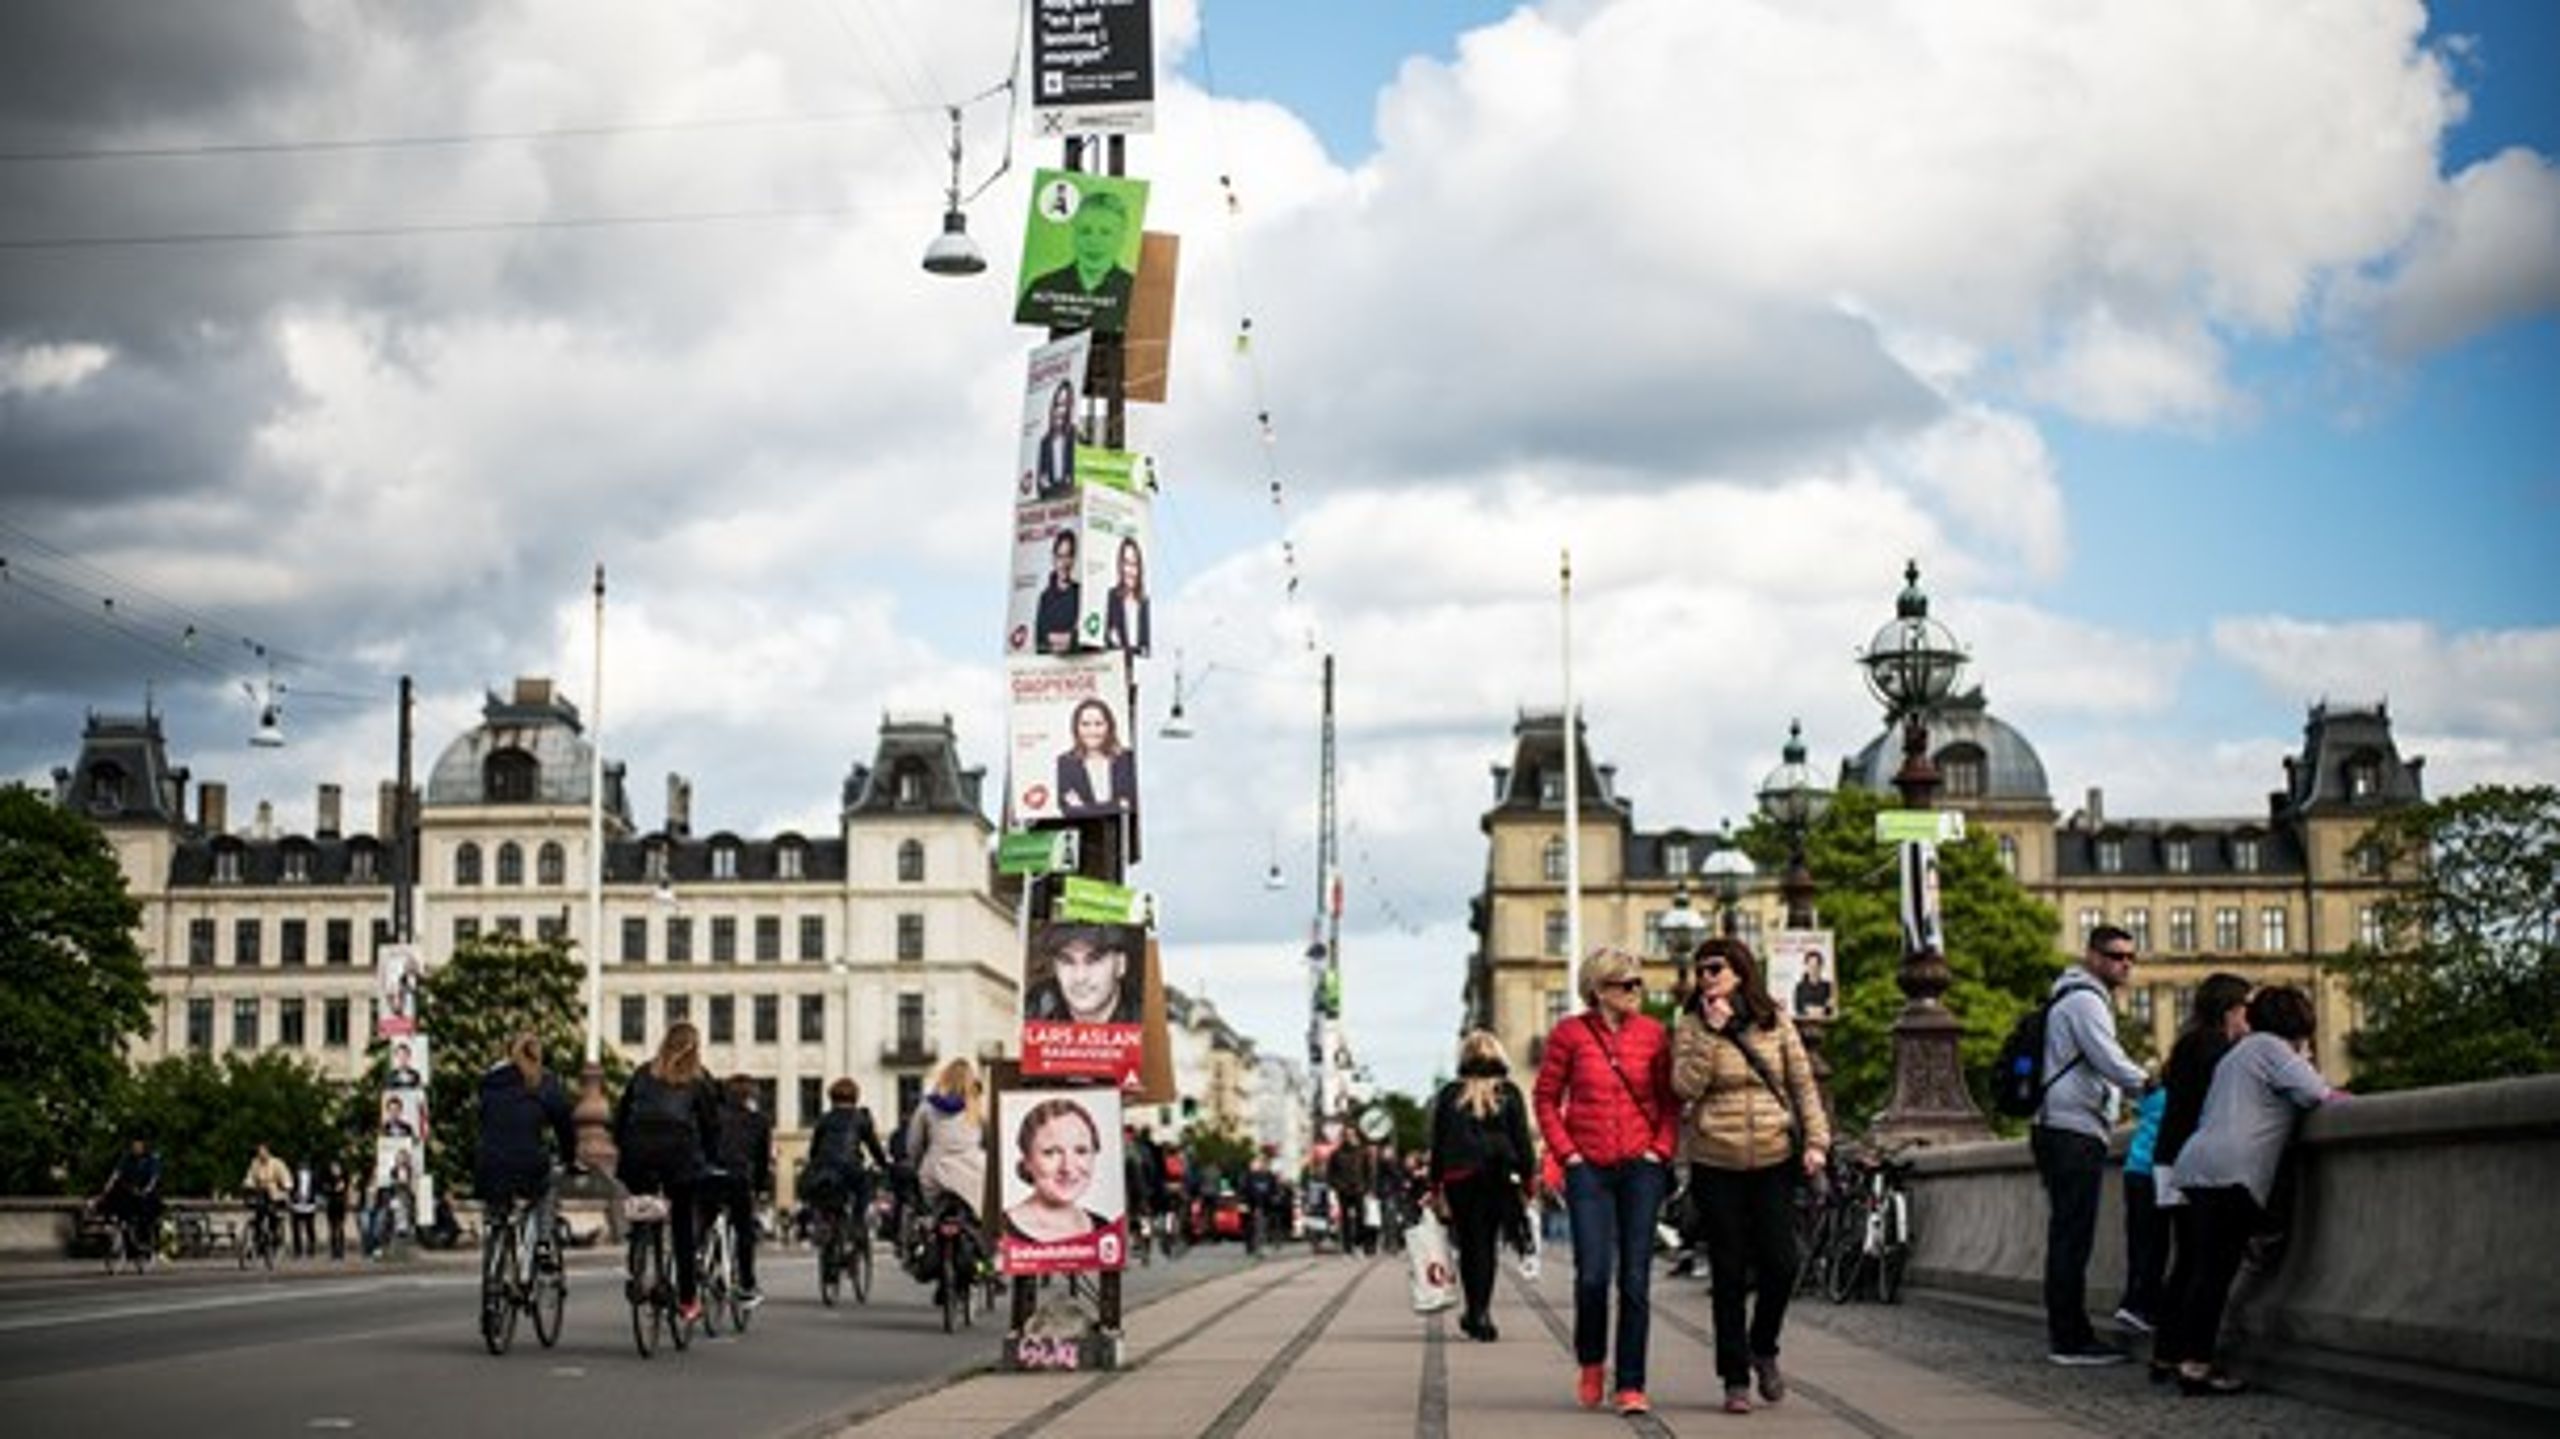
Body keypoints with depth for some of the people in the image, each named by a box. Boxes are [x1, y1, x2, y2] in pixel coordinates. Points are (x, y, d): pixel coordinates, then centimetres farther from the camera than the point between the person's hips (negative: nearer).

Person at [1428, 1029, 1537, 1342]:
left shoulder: (1449, 1095, 2)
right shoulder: (1509, 1094, 1)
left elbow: (1437, 1143, 4)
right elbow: (1522, 1140, 1)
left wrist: (1435, 1186, 10)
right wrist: (1528, 1180, 7)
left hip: (1460, 1180, 0)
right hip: (1499, 1179, 0)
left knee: (1469, 1245, 5)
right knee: (1487, 1244, 9)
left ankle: (1476, 1313, -4)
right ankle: (1480, 1313, 7)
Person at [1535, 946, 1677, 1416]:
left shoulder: (1652, 1033, 6)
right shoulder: (1570, 1033, 0)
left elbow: (1670, 1099, 11)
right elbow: (1546, 1098, 5)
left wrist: (1661, 1149, -1)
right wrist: (1567, 1152, -3)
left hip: (1641, 1167, 2)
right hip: (1588, 1168, -1)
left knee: (1635, 1279, -1)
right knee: (1592, 1275, -7)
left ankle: (1630, 1386, 4)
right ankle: (1590, 1363, 20)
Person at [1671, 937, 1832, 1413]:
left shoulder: (1775, 1021, 6)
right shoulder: (1693, 1026, 2)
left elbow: (1803, 1082, 9)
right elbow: (1686, 1086, -10)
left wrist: (1816, 1140, 0)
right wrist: (1712, 1031, -14)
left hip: (1774, 1159, 1)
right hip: (1715, 1163, -1)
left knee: (1781, 1263, -7)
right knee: (1729, 1274, 1)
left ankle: (1763, 1349, 21)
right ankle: (1735, 1378, 10)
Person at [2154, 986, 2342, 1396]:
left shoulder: (2239, 1052, 30)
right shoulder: (2271, 1047, 3)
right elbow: (2314, 1093, -7)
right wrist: (2340, 1097, 15)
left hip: (2192, 1165, 9)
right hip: (2230, 1170, -9)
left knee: (2193, 1267, 12)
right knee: (2216, 1270, -12)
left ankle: (2169, 1353, 14)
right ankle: (2195, 1363, -18)